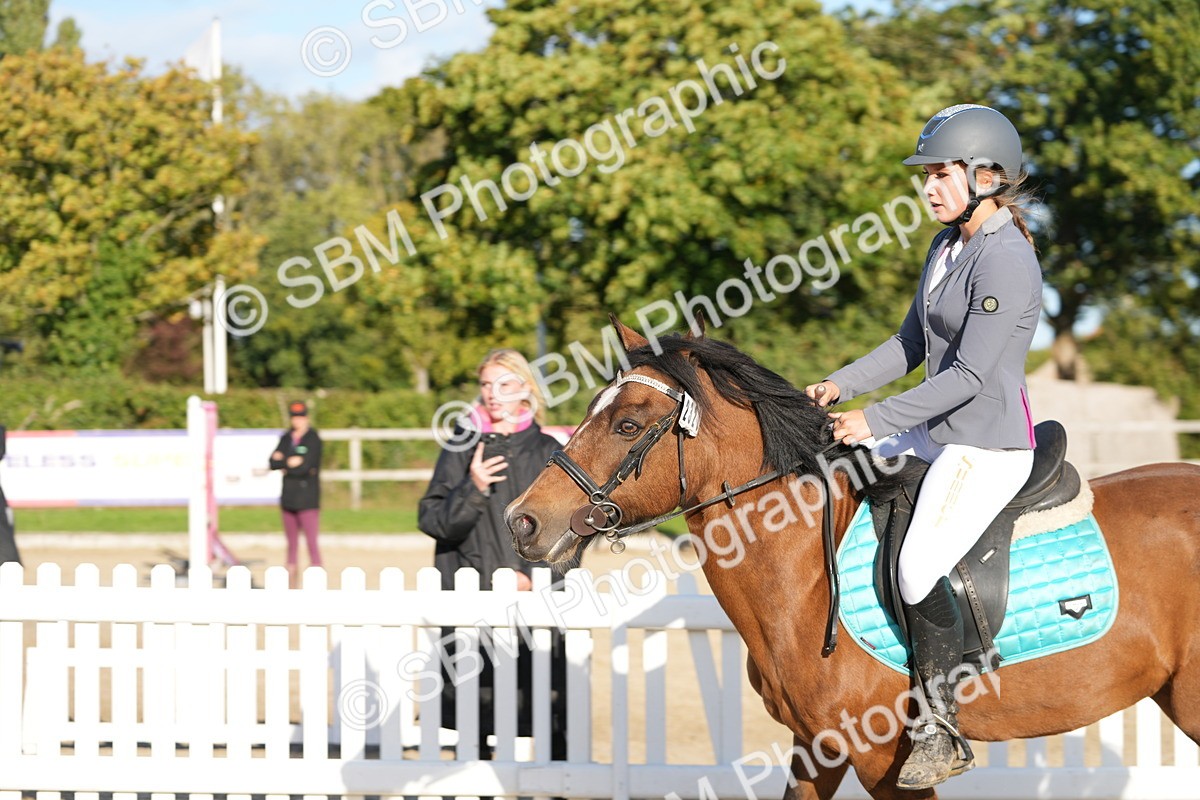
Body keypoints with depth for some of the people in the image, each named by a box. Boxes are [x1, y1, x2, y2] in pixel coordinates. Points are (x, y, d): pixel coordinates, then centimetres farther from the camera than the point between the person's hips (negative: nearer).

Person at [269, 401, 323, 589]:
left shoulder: (313, 439, -5)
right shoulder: (286, 438, 13)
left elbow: (306, 467, -15)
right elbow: (273, 462, 4)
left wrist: (284, 464, -3)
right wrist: (290, 462, -11)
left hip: (308, 498, -6)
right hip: (289, 496, 6)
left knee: (312, 543, -11)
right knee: (292, 543, 11)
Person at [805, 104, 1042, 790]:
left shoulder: (1006, 261, -19)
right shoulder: (948, 245, 11)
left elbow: (969, 374, -22)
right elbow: (913, 344, 19)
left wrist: (875, 421, -21)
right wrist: (842, 385, 5)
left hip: (990, 444, -10)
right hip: (939, 432, 10)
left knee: (919, 568, -23)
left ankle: (941, 731, -11)